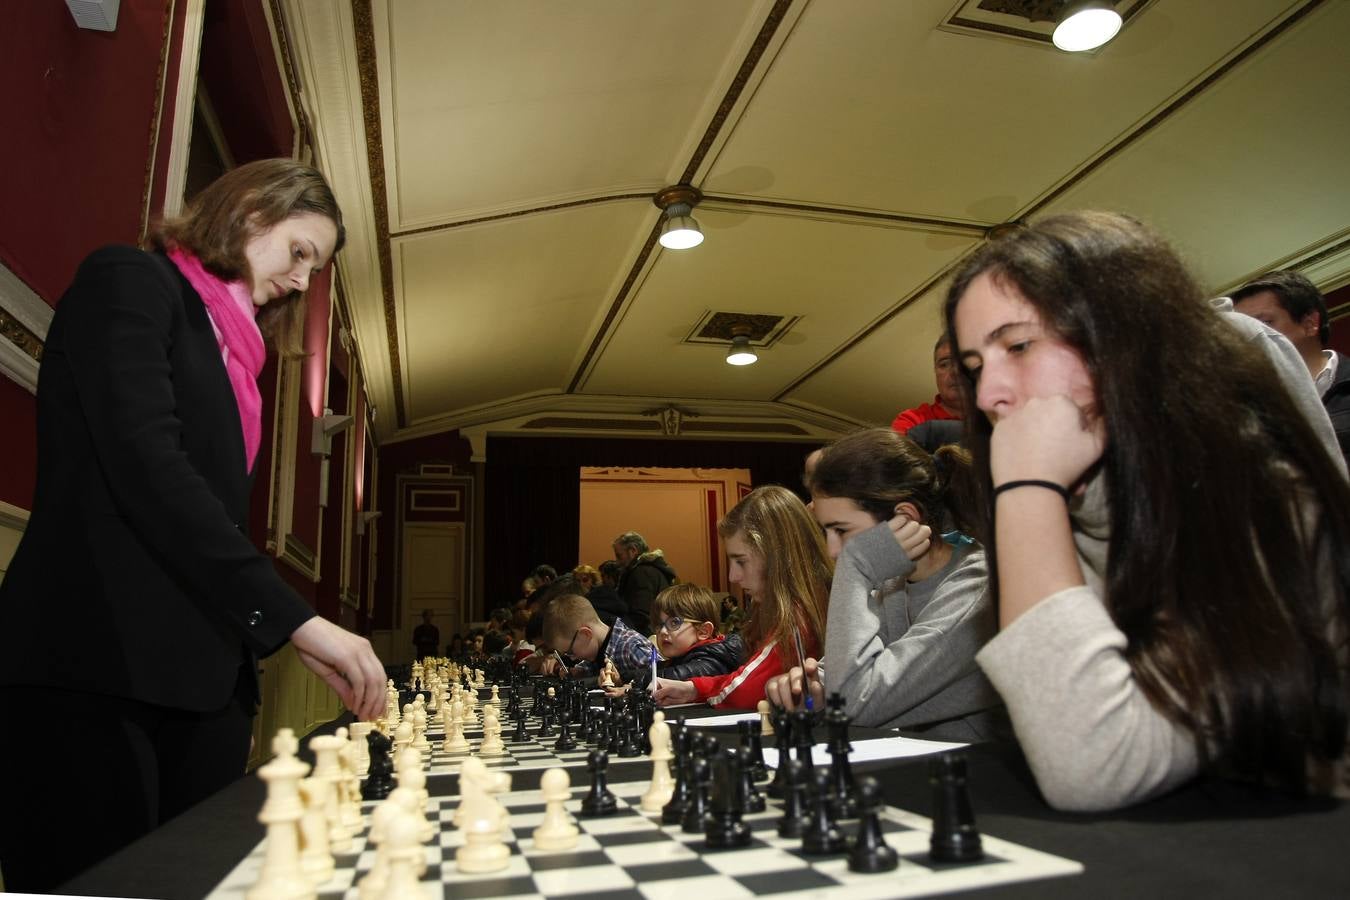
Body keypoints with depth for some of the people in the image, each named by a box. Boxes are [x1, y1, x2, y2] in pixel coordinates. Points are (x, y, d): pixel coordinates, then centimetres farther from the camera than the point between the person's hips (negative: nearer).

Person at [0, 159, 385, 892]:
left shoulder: (230, 348, 21)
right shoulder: (128, 281, -1)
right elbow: (143, 460, -17)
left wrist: (298, 634, 5)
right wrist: (293, 618, -21)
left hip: (203, 677, 8)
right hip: (97, 669, -7)